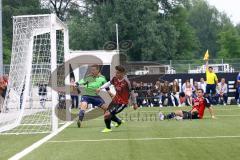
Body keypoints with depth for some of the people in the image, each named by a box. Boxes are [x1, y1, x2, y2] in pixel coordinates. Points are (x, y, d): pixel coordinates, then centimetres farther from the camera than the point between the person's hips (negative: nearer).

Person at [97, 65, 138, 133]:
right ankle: (119, 121, 43)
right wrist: (101, 88, 2)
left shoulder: (126, 82, -25)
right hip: (116, 99, 8)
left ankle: (108, 128, 11)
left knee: (107, 114, -16)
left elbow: (131, 92, -13)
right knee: (107, 113, 17)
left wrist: (134, 104, -3)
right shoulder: (115, 78, -7)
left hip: (122, 103, -7)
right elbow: (109, 83, 14)